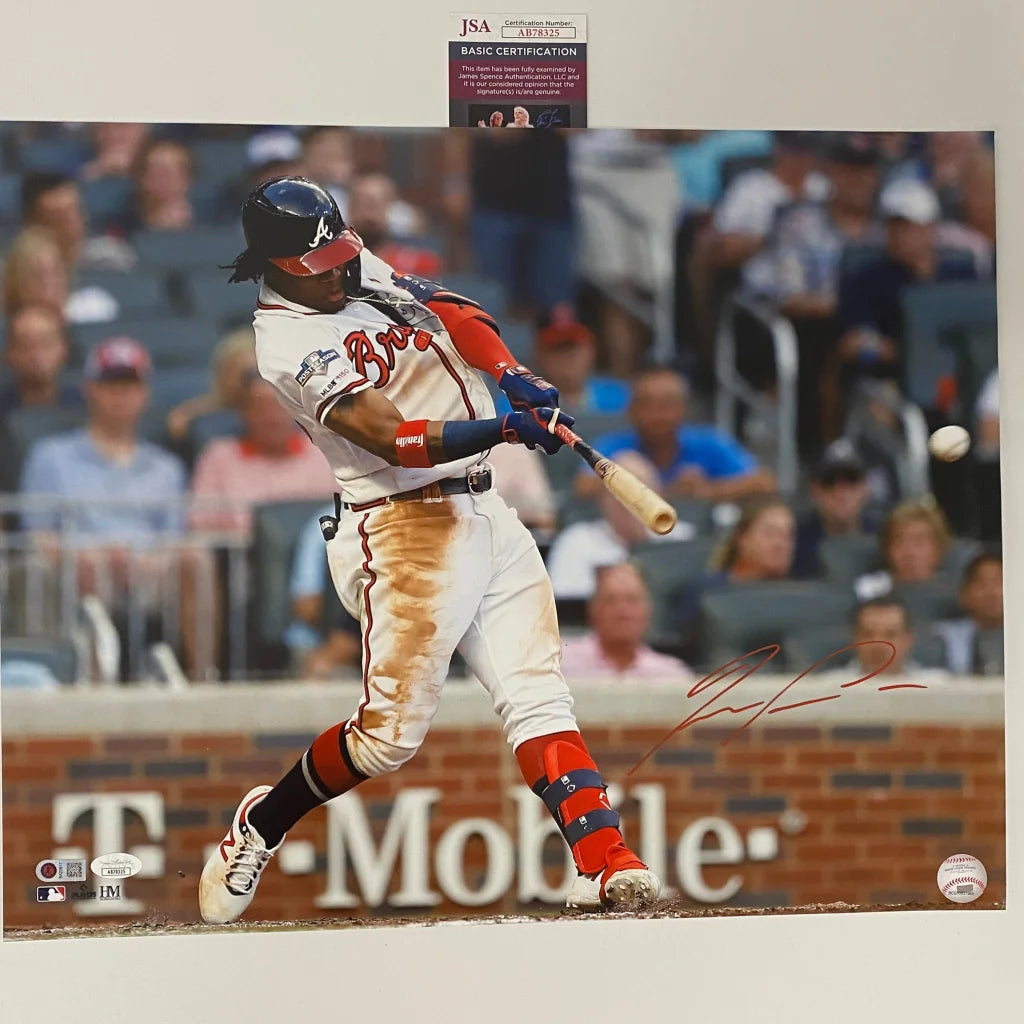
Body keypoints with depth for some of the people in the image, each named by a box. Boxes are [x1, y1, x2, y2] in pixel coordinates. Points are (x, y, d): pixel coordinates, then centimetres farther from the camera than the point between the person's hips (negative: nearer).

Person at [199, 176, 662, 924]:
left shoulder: (365, 271, 11)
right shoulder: (290, 343, -15)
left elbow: (455, 314, 14)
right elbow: (392, 440, -25)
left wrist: (511, 375, -6)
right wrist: (503, 429, -36)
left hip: (483, 511, 8)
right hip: (405, 528, -7)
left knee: (537, 692, -4)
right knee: (393, 730, -7)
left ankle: (603, 862, -13)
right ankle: (261, 824, 16)